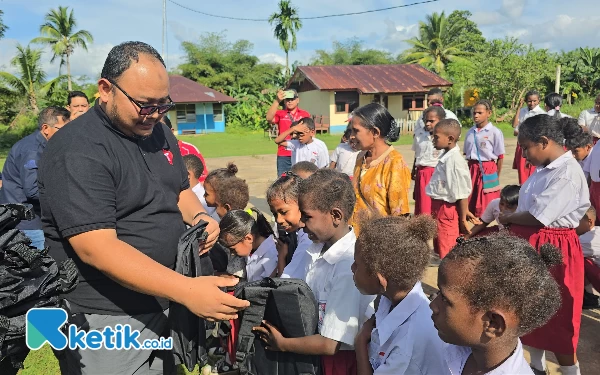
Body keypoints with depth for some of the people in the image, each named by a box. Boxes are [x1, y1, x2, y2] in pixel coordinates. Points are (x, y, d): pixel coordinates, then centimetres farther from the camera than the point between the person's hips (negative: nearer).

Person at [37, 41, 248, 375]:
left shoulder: (159, 133, 5)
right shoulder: (76, 152, -20)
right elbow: (97, 249, -28)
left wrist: (198, 216, -6)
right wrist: (187, 290, -35)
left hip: (163, 306, 7)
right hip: (104, 319, -7)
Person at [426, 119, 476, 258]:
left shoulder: (454, 160, -23)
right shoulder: (447, 157, 6)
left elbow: (462, 194, -18)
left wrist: (463, 219, -12)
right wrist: (465, 211, 18)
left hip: (447, 210, -9)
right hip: (439, 207, 9)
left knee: (447, 252, 3)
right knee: (439, 246, 22)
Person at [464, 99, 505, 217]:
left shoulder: (495, 132, -8)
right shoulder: (470, 132, 7)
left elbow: (500, 157, -4)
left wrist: (497, 177, -3)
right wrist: (469, 171, 8)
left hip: (488, 170, -5)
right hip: (472, 170, 5)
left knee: (487, 207, 1)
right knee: (470, 202, 9)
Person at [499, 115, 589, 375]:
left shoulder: (567, 173, -22)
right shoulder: (545, 168, 7)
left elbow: (537, 217, -23)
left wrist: (507, 219, -8)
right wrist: (512, 223, -2)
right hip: (530, 244, 9)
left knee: (555, 319, 6)